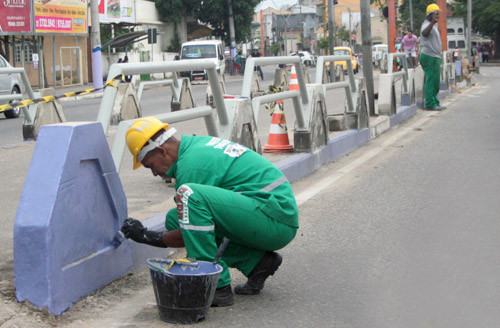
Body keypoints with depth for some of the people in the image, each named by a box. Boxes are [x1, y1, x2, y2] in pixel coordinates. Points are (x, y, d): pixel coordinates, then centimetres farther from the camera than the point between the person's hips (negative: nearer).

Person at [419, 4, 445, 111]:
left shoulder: (433, 25, 21)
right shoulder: (427, 25, -13)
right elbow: (424, 33, -38)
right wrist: (432, 22, -48)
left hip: (434, 56, 11)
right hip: (430, 56, -11)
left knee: (435, 81, 14)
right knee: (431, 80, -12)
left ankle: (434, 103, 19)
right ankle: (430, 104, -12)